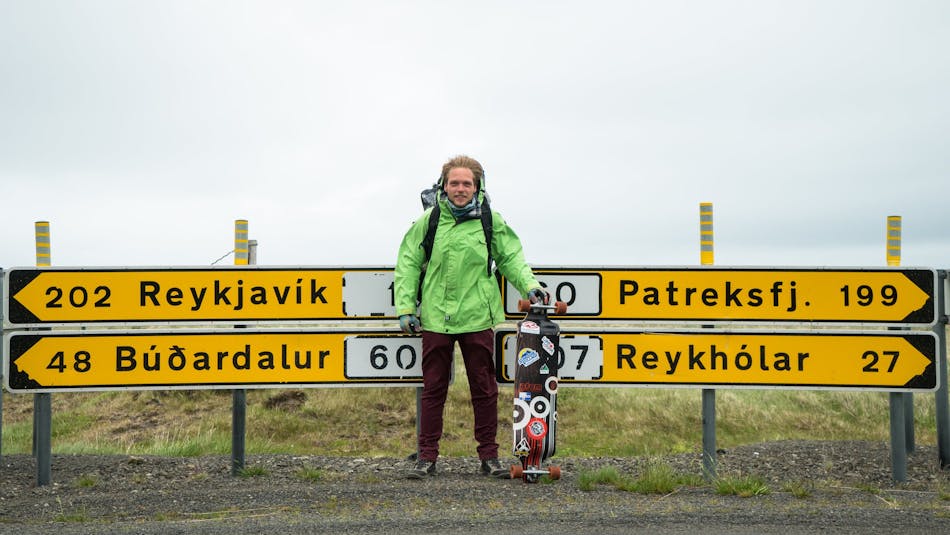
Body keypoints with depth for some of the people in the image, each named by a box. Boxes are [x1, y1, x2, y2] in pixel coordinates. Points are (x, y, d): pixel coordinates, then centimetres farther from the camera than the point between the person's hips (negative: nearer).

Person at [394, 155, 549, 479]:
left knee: (484, 389, 7)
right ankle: (426, 457, 13)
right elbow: (408, 264, 7)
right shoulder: (429, 221, 2)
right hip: (436, 319, 0)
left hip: (477, 318, 0)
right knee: (433, 389, 6)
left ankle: (489, 456, 17)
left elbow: (510, 257, 12)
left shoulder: (491, 221, 3)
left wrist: (529, 285, -3)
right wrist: (405, 307, 3)